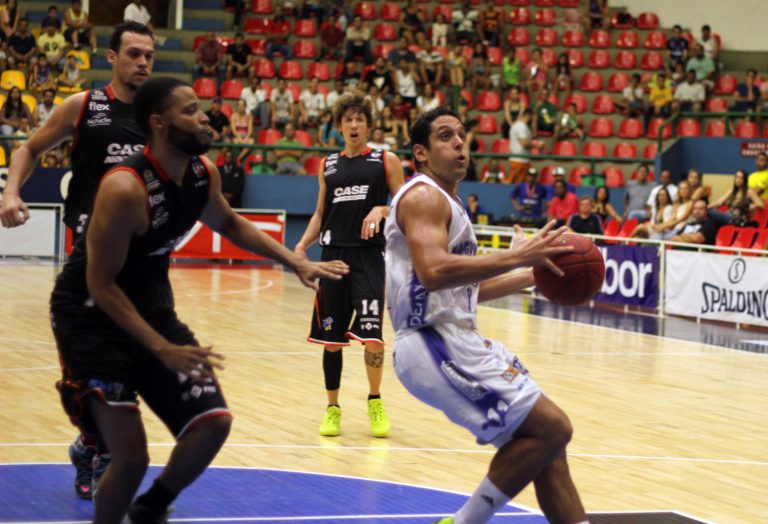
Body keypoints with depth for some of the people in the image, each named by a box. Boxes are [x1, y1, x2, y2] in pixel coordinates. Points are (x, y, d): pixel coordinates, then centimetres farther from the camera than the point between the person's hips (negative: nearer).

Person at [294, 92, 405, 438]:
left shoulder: (386, 161, 3)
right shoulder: (328, 166, 13)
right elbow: (320, 213, 17)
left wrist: (382, 209, -18)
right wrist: (303, 245, 3)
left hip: (369, 257, -3)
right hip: (334, 255, 3)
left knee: (371, 335, -12)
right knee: (331, 338, 5)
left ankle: (375, 402, 9)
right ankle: (332, 408, 18)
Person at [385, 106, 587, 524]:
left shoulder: (445, 202, 22)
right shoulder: (424, 197, -10)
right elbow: (433, 272, -28)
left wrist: (530, 276, 22)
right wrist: (515, 257, -25)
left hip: (454, 344, 11)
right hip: (435, 347, -11)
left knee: (546, 437, 12)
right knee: (551, 427, -14)